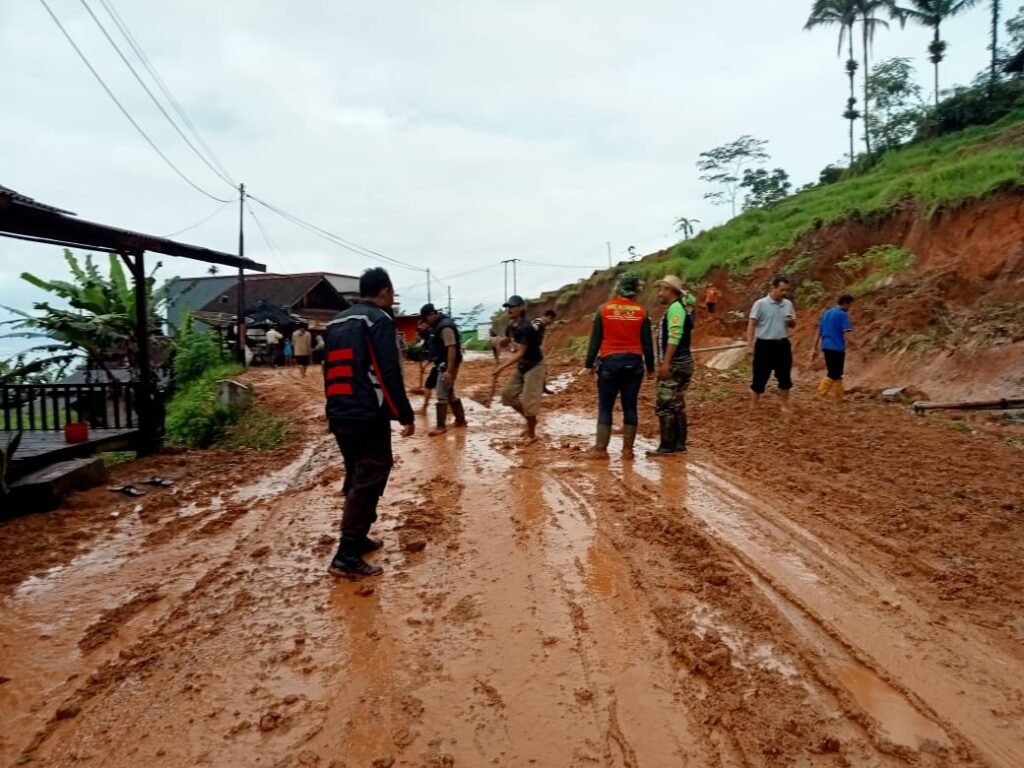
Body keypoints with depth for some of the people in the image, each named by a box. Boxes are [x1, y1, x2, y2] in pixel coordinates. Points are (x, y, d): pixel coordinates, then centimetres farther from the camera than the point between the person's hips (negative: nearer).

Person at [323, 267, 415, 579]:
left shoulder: (336, 323, 17)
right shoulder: (378, 319, -8)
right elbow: (389, 373, -15)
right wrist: (405, 415, -11)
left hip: (340, 415, 8)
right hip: (368, 416, -8)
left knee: (356, 478, 19)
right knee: (368, 480, -5)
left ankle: (358, 538, 28)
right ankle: (347, 556, -7)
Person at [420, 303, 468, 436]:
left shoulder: (445, 326, -19)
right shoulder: (437, 325, 13)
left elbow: (452, 349, -25)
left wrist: (449, 370, -29)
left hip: (447, 365, -10)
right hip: (443, 365, 10)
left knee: (442, 396, -8)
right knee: (450, 394, 17)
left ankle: (441, 426, -3)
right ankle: (460, 420, 26)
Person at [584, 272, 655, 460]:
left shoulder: (604, 309, -3)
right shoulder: (641, 312, 0)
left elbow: (595, 340, -1)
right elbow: (647, 343, 3)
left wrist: (590, 363, 7)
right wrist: (650, 366, 13)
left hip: (609, 362, -1)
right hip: (633, 363, 1)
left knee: (605, 407, 5)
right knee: (630, 406, 7)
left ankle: (600, 448, 4)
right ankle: (627, 449, 9)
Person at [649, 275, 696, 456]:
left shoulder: (675, 307, -13)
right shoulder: (677, 307, 18)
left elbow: (674, 337, -23)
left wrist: (665, 363, -26)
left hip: (675, 365, -10)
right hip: (680, 364, 10)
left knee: (664, 405, -7)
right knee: (677, 405, 13)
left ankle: (667, 446, -2)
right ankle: (679, 444, 18)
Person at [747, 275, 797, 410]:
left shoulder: (788, 304, 7)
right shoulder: (760, 304, -9)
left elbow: (793, 326, 16)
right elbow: (752, 324, -8)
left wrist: (792, 321, -8)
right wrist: (750, 343, -14)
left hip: (783, 344, 5)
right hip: (764, 345, -5)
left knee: (785, 376, 10)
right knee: (760, 376, 2)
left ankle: (785, 405, 24)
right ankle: (753, 405, 14)